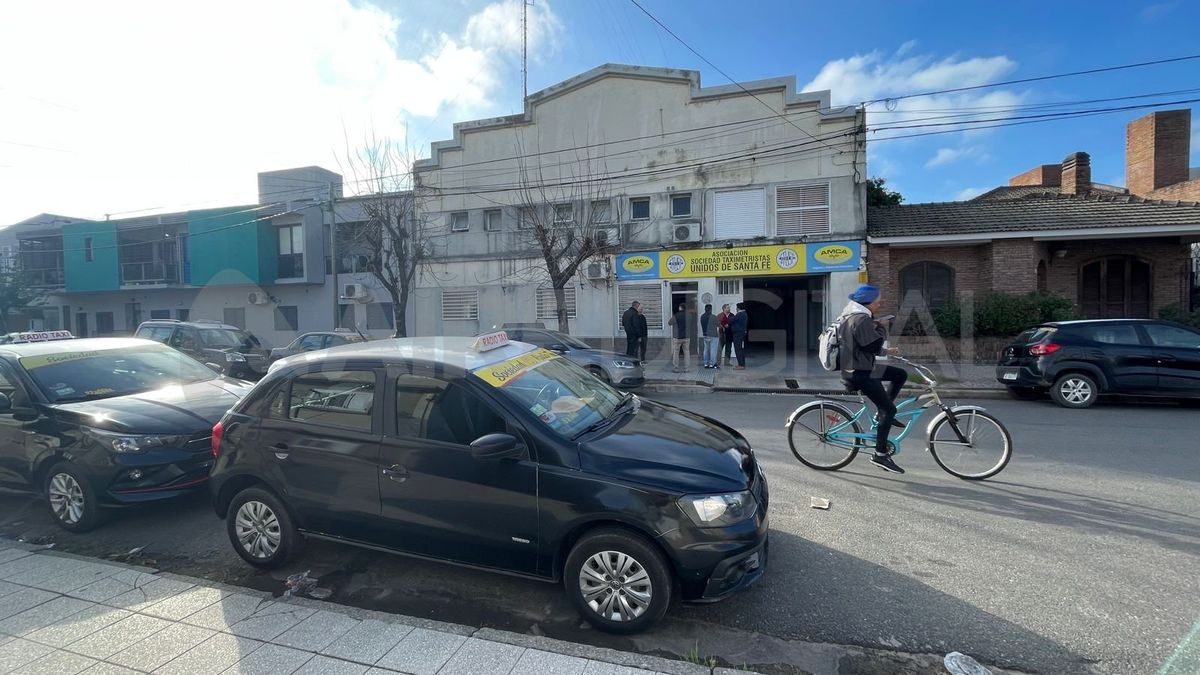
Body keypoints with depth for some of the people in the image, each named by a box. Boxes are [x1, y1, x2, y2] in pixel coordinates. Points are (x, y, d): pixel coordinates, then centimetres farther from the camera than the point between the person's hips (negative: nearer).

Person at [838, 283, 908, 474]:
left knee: (901, 375, 15)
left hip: (862, 367, 10)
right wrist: (882, 328, -7)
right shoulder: (861, 319, -19)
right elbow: (874, 346, -22)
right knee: (889, 409, -7)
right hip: (859, 373, -10)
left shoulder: (854, 316, 15)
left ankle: (882, 413, 16)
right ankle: (880, 455, -1)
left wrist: (885, 351, 16)